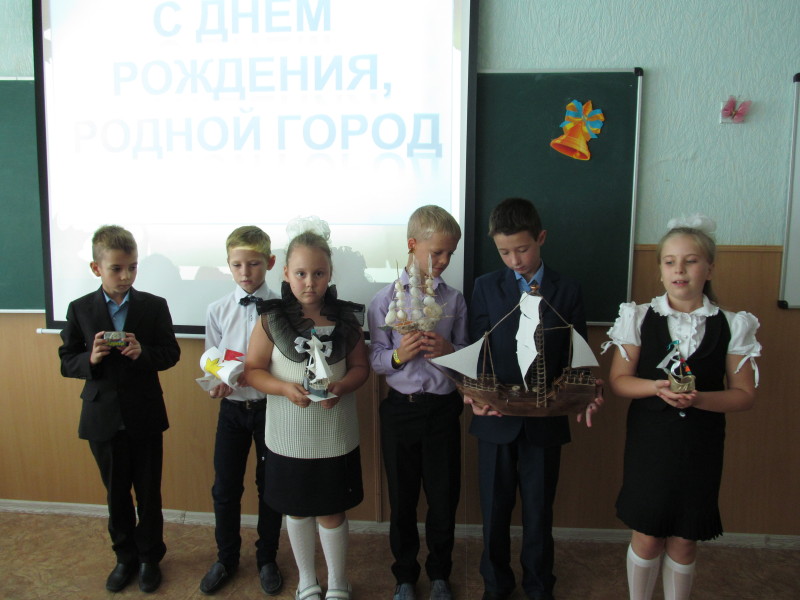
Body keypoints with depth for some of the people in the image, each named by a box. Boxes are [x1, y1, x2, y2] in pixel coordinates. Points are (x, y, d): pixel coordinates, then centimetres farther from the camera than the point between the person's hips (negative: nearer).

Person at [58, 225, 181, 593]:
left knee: (149, 493, 11)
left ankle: (149, 557, 32)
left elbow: (171, 353, -3)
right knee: (116, 494, 17)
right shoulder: (80, 309, -2)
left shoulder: (155, 306, -5)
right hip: (102, 417, 1)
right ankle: (125, 557, 36)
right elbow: (67, 362, 1)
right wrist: (90, 359, -20)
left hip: (145, 416, -1)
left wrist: (143, 353, -22)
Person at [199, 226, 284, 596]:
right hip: (232, 407, 2)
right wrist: (216, 384, -15)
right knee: (225, 487, 13)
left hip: (270, 406, -2)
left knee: (270, 486, 13)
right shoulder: (218, 310, -1)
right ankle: (226, 559, 38)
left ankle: (267, 559, 36)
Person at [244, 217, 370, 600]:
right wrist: (284, 388, -22)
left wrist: (341, 387, -18)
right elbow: (253, 369, -5)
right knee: (297, 511, 17)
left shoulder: (346, 318, -5)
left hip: (335, 436, 0)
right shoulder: (272, 319, -9)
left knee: (332, 512, 12)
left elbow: (360, 366, 2)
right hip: (289, 436, 0)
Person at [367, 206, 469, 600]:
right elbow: (375, 360, -3)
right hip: (401, 408, -1)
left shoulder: (454, 299, 1)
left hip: (443, 408, 1)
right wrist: (398, 355, -22)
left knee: (444, 497, 11)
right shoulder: (386, 299, -3)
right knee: (402, 498, 14)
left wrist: (448, 349, -16)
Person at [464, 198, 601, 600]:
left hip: (545, 421, 0)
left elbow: (574, 357, 1)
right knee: (495, 509, 15)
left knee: (539, 510, 14)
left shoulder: (567, 291, 1)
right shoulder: (486, 287, 0)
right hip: (496, 419, 0)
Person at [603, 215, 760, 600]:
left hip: (700, 446, 1)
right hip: (649, 441, 0)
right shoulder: (639, 318, -2)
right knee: (646, 536, 9)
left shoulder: (731, 326, -1)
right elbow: (618, 380, -2)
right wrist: (656, 387, -20)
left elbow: (744, 394, -1)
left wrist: (699, 398, -18)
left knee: (684, 540, 12)